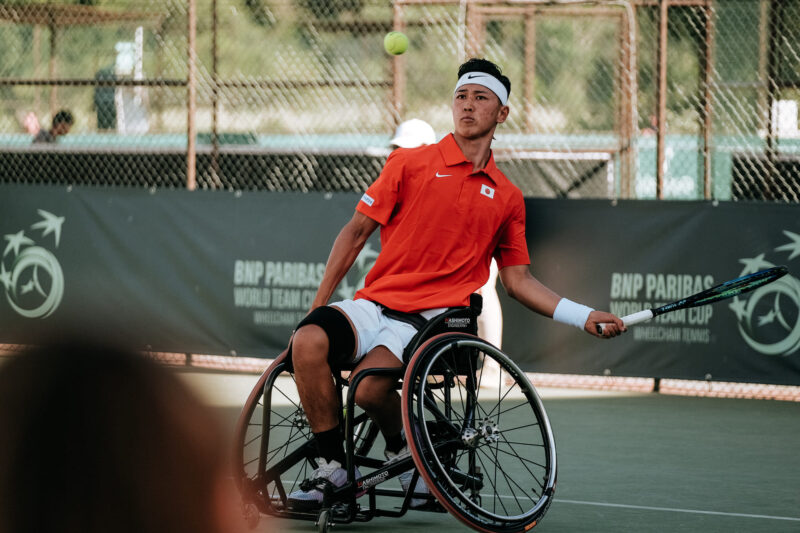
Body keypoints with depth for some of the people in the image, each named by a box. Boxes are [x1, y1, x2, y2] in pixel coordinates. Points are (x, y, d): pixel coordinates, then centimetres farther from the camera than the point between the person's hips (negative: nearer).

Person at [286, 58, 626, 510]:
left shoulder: (507, 198, 13)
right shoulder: (411, 162, 7)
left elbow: (518, 280, 18)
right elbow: (357, 231, 10)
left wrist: (584, 317, 7)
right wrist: (319, 303, 6)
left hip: (433, 319, -1)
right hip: (374, 303, 1)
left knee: (370, 387, -31)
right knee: (308, 343, -31)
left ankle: (401, 444, 5)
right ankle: (332, 469, -15)